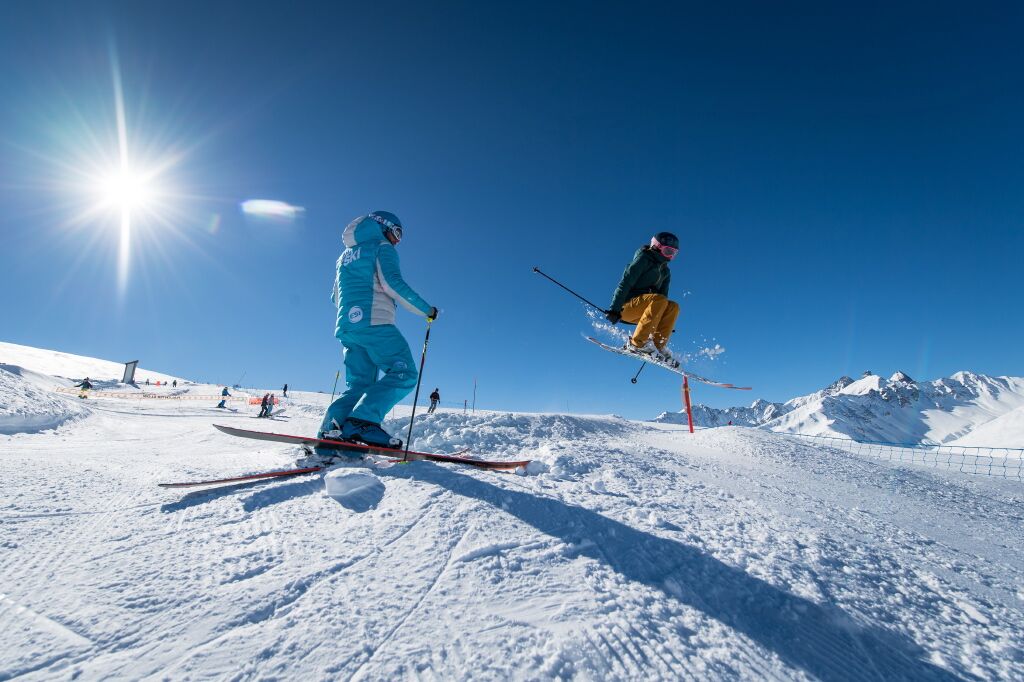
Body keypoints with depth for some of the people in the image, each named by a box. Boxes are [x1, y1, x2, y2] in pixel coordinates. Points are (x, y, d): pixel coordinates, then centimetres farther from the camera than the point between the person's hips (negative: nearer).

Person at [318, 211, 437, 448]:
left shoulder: (346, 255, 31)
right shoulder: (381, 246, 7)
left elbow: (336, 297, 31)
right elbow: (392, 282, -11)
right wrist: (426, 309, -6)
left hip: (347, 326, 8)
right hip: (374, 322, -8)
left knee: (360, 384, 7)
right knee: (404, 373, -13)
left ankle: (332, 428, -11)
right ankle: (362, 421, -28)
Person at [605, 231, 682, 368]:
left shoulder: (665, 272, 19)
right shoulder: (643, 259, -5)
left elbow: (661, 305, 18)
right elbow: (625, 283, -15)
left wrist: (661, 327, 10)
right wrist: (615, 309, -24)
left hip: (643, 309, 7)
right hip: (626, 306, -7)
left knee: (673, 307, -12)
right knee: (659, 300, -30)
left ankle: (659, 346, -17)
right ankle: (636, 343, -32)